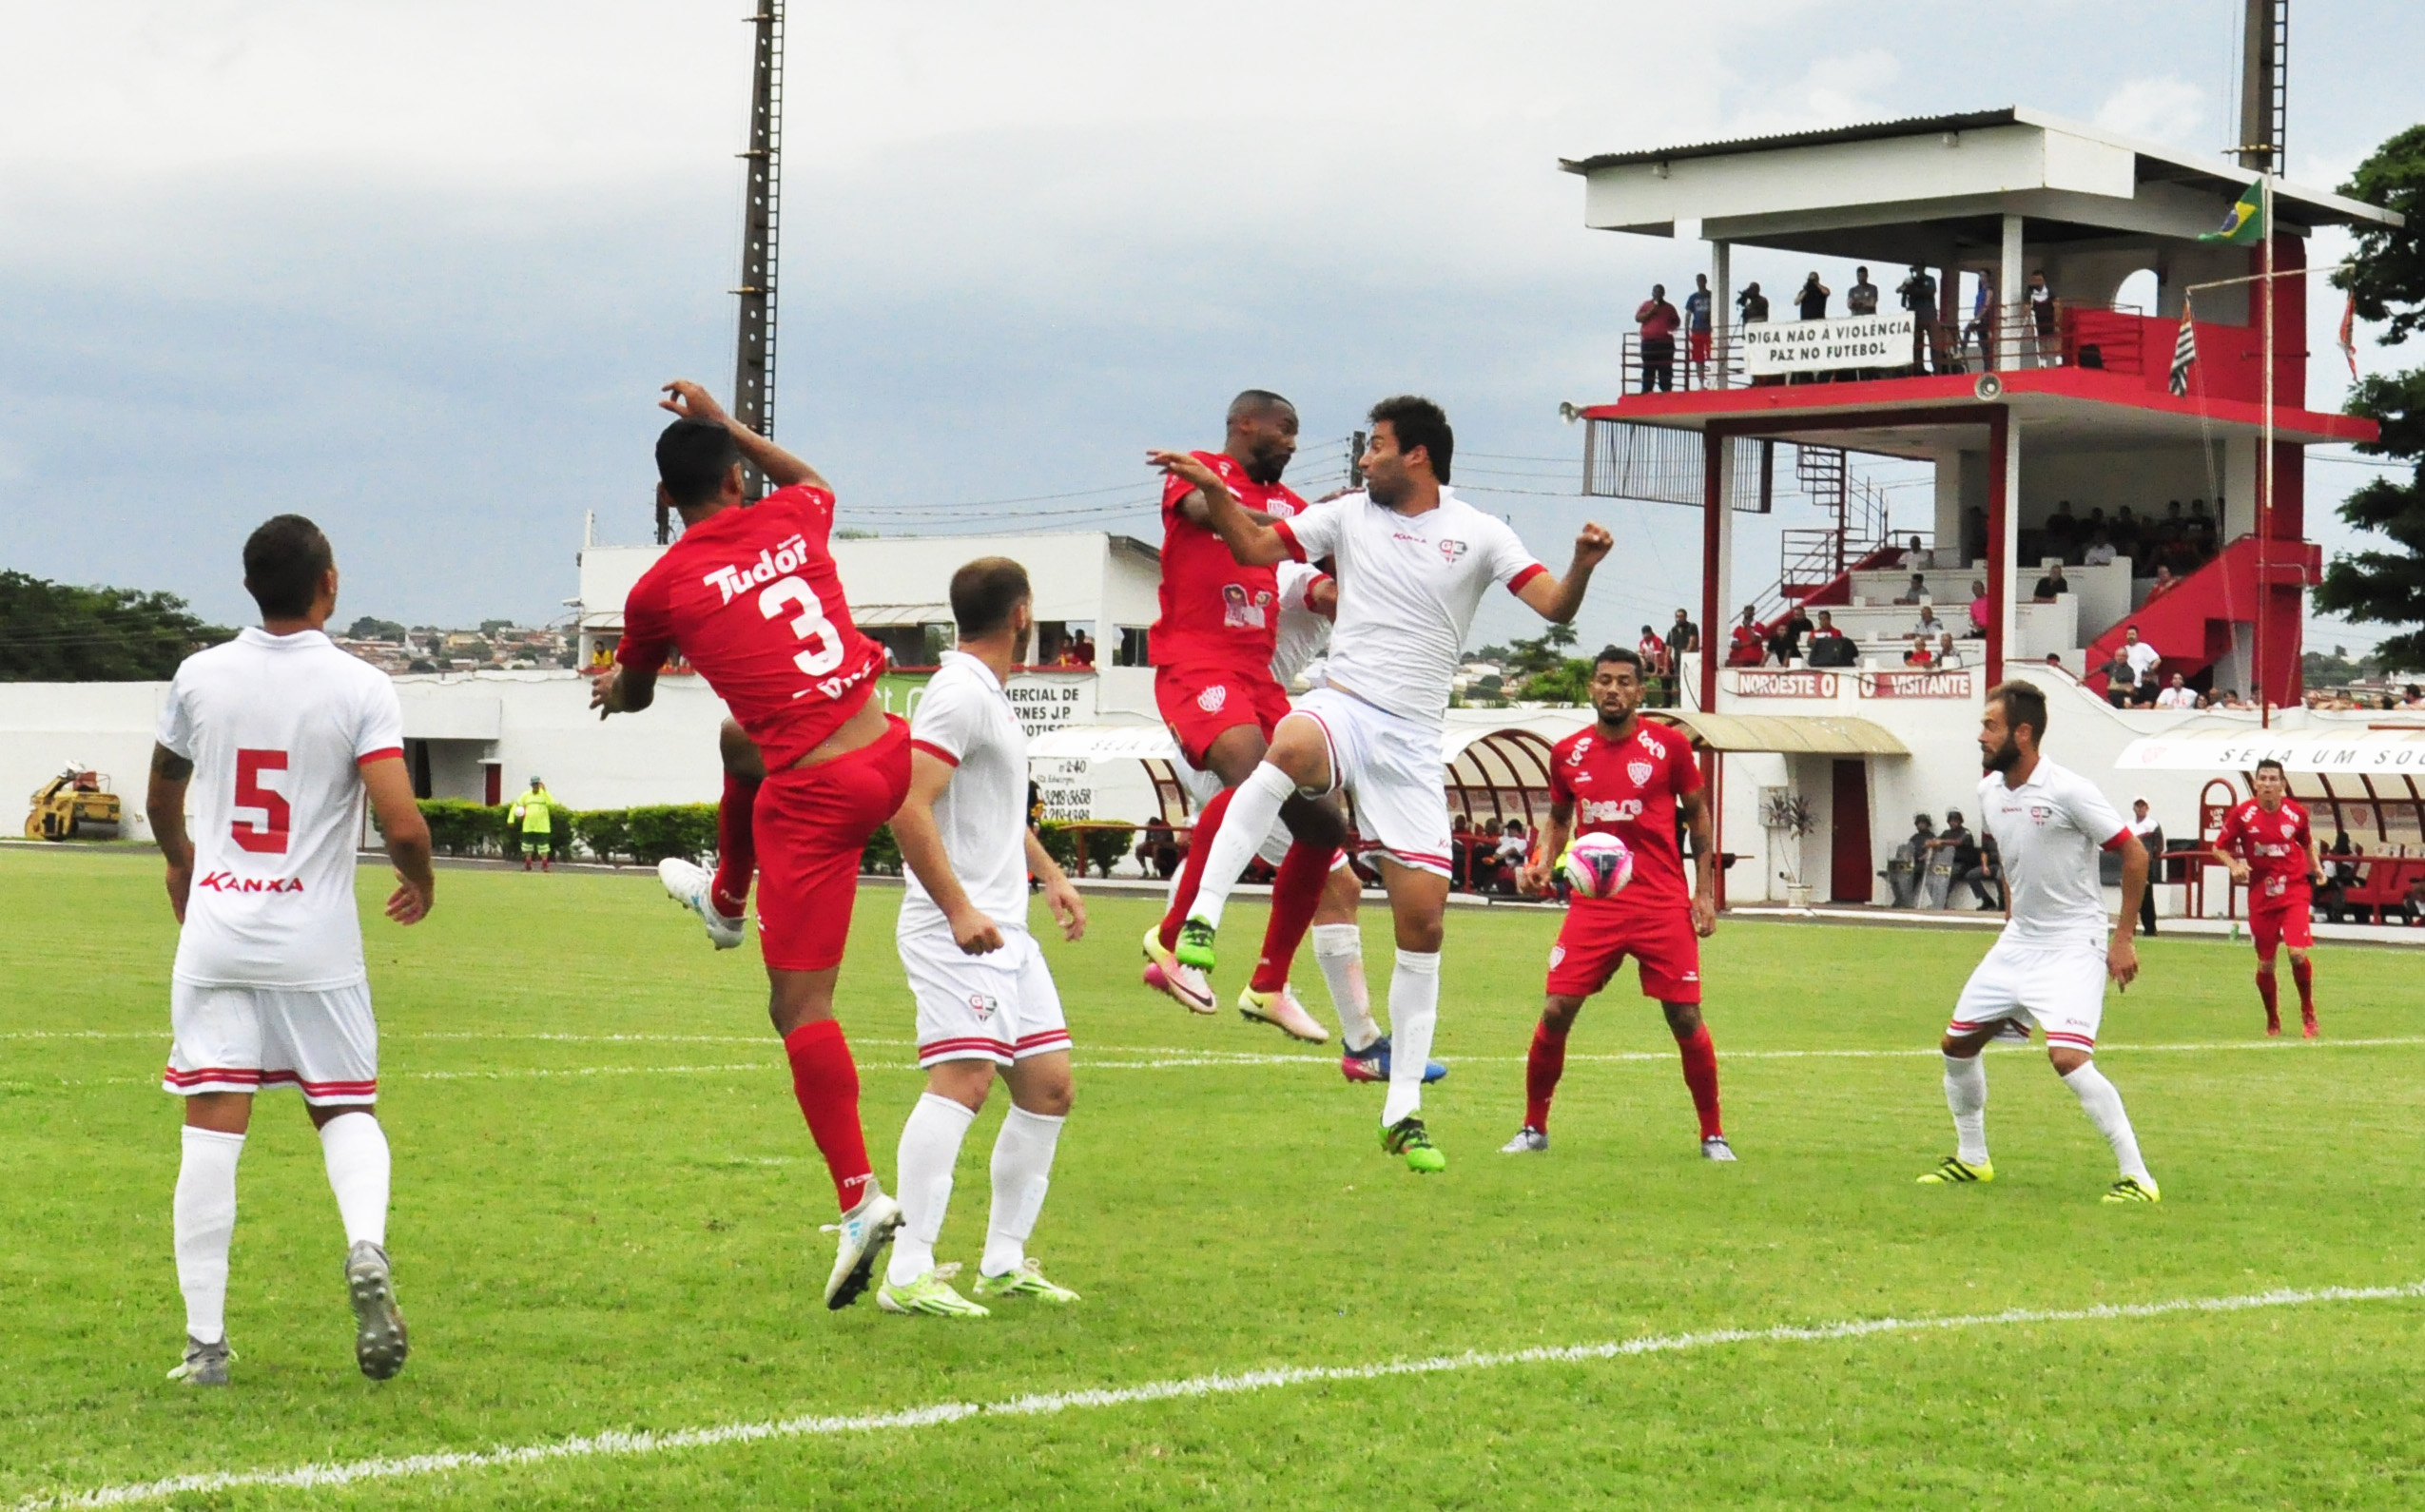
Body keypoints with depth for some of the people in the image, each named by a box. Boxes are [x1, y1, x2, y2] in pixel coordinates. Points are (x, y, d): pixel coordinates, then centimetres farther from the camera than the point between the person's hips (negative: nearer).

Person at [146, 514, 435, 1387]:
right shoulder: (360, 689, -8)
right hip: (317, 942, -1)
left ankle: (205, 1340, 0)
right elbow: (402, 826, -16)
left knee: (212, 1130, 0)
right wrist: (420, 885, 7)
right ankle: (367, 1248, -14)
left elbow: (160, 805, 18)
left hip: (214, 932, 1)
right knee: (345, 1109, 14)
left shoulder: (199, 676, 3)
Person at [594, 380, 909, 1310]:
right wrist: (722, 423, 39)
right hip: (890, 752, 6)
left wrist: (614, 688, 43)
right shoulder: (792, 520, 6)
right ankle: (725, 902, 60)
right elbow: (813, 480, 36)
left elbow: (631, 696, 19)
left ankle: (860, 1200, -9)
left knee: (799, 1008, -1)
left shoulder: (660, 588, -3)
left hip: (814, 796, -6)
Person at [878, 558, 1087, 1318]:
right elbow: (907, 806, -23)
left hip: (1004, 932, 10)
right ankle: (907, 1274, -25)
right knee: (963, 1080, -21)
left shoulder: (991, 696, 19)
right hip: (957, 929, -10)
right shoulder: (959, 693, -13)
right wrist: (958, 909, -27)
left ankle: (1005, 1262, 18)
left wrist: (1050, 874, 33)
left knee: (1048, 1086, 10)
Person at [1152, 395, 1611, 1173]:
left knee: (1424, 919, -2)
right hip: (1344, 704, 0)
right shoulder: (1348, 516, 8)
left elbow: (1554, 606, -7)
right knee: (1293, 745, -40)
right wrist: (1212, 490, 4)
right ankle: (1202, 916, -41)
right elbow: (1254, 546, 19)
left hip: (1413, 741, 0)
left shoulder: (1479, 534, 2)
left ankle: (1404, 1111, 8)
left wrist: (1582, 566, -27)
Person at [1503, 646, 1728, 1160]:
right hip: (1593, 904, 2)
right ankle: (1534, 1129, 11)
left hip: (1663, 905, -2)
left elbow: (1698, 816, 7)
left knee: (1686, 1019, -2)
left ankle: (1713, 1136, 13)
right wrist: (1542, 865, 1)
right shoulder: (1568, 753, 5)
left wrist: (1705, 893, 1)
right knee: (1555, 1012, -6)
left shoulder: (1669, 745, -2)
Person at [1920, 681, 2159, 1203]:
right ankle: (1971, 1158, 30)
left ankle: (2137, 1176, -14)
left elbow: (2134, 853, -14)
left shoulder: (2069, 791, -20)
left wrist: (2123, 938, -14)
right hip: (2017, 941, 8)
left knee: (2068, 1058, -23)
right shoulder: (1988, 791, 3)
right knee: (1956, 1044, 10)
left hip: (2073, 947, -8)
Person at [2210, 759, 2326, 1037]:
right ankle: (2272, 1020, 26)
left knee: (2298, 953, -17)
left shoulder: (2297, 813, -1)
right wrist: (2234, 866, -15)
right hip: (2261, 895, 1)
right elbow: (2220, 847, 2)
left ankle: (2308, 1014, 4)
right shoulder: (2242, 814, -6)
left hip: (2295, 891, -1)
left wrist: (2316, 866, 4)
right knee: (2265, 962, 5)